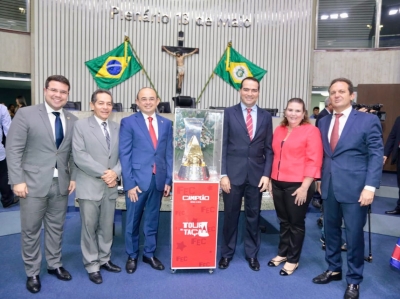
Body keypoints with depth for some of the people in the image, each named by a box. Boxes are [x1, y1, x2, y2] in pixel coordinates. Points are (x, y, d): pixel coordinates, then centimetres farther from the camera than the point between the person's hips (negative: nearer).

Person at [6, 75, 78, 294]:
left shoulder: (73, 121, 5)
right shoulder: (25, 114, -5)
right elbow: (13, 150, -8)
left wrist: (73, 177, 1)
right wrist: (17, 180, -12)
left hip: (61, 184, 3)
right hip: (33, 183, -3)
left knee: (56, 227, 15)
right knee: (31, 230, 9)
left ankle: (54, 264, 34)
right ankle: (32, 273, 26)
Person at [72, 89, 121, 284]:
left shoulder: (117, 128, 9)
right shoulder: (81, 125, -3)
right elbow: (79, 155, -13)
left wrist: (115, 172, -13)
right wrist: (103, 173, -17)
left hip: (110, 186, 4)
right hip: (90, 186, -4)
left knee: (107, 227, 14)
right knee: (89, 227, 7)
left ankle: (104, 259, 32)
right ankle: (92, 265, 22)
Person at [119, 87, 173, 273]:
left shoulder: (166, 123, 7)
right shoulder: (128, 122, -3)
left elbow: (169, 153, 7)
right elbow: (124, 155, -7)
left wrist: (168, 180, 3)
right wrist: (129, 183, -12)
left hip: (158, 180, 3)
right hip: (137, 180, -3)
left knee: (152, 220, 15)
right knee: (133, 221, 11)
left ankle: (149, 254, 32)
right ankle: (132, 256, 31)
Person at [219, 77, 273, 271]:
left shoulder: (266, 116, 7)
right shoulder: (229, 113, 0)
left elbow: (268, 149, 7)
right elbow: (223, 146, -3)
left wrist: (266, 174, -3)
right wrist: (223, 174, -9)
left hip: (256, 174, 2)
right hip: (233, 173, -2)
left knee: (253, 216, 12)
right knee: (230, 215, 9)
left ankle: (252, 254, 30)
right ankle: (227, 253, 28)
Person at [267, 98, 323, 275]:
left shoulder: (311, 131, -7)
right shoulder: (279, 130, 10)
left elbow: (314, 161, -12)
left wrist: (305, 187, -15)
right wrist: (271, 179, 13)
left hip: (298, 185, -5)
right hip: (278, 184, 5)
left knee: (296, 223, 9)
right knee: (283, 221, 17)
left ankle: (293, 260, 25)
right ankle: (282, 253, 34)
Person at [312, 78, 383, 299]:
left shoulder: (368, 120, -5)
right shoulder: (323, 122, 10)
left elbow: (376, 155, -9)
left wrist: (370, 187, -16)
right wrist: (320, 179, 9)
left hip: (354, 188, -4)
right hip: (329, 187, 5)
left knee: (354, 235, 6)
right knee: (331, 230, 16)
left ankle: (354, 280, 25)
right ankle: (333, 270, 35)